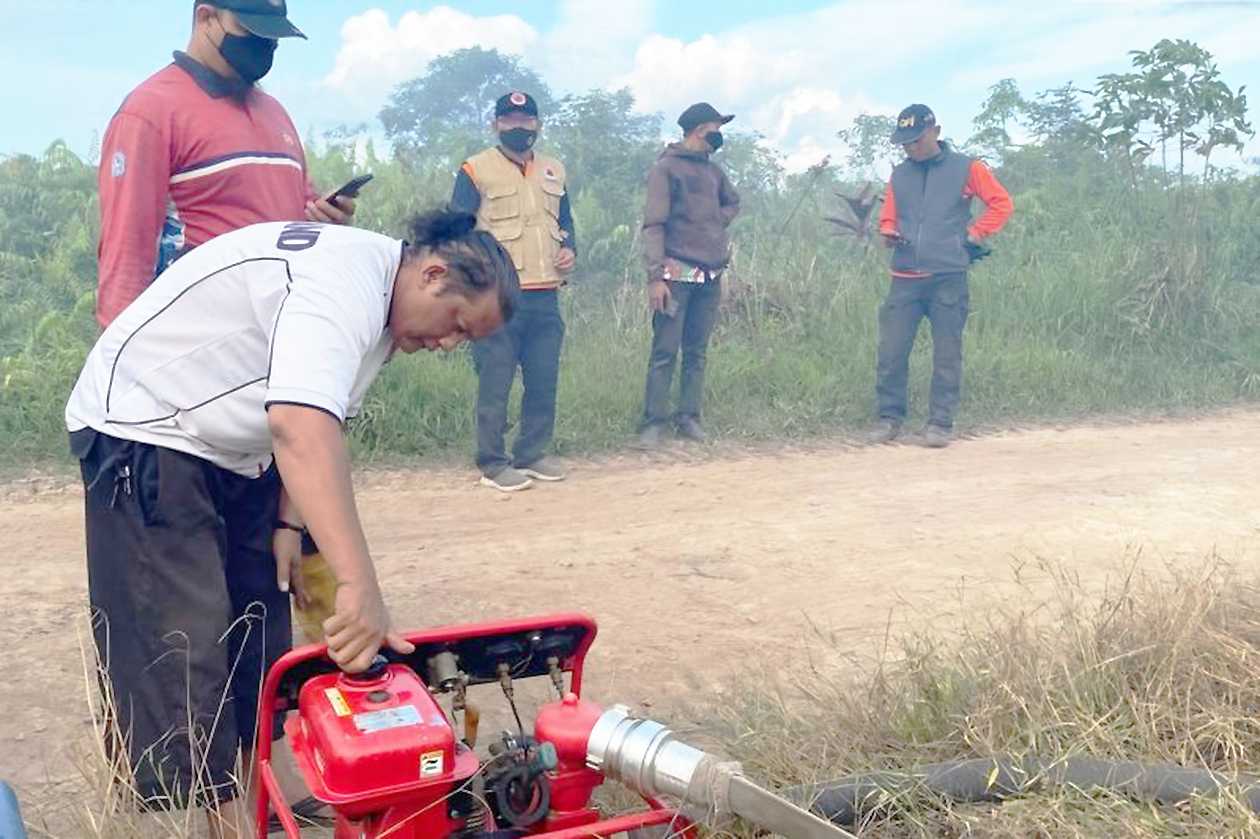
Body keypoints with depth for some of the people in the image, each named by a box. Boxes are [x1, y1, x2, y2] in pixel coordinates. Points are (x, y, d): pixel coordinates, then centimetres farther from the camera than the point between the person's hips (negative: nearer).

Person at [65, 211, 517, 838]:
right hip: (143, 429, -10)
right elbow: (300, 429, -45)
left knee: (257, 631, 10)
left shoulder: (379, 302, 3)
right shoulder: (344, 283, -30)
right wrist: (359, 587, -50)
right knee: (185, 645, -11)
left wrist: (289, 523, -1)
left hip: (228, 448, 10)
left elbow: (313, 425, 9)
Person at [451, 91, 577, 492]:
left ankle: (533, 453, 22)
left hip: (546, 296, 6)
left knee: (544, 380, 9)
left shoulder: (554, 171, 17)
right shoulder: (475, 171, -1)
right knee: (495, 382, -2)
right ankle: (493, 463, 6)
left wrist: (570, 249, 5)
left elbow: (565, 220, 25)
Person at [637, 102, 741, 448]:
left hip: (711, 276, 6)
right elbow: (653, 225, -10)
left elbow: (733, 202, 33)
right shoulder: (666, 168, -5)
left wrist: (717, 222, 10)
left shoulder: (713, 170, 15)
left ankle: (689, 417, 13)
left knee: (697, 351, 8)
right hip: (678, 274, -6)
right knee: (665, 351, -5)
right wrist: (655, 277, -17)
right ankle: (654, 422, 0)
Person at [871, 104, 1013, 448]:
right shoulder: (899, 175, 14)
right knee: (891, 351, -2)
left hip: (949, 279, -3)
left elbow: (1001, 203, 7)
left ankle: (941, 423, 8)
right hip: (905, 279, 3)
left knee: (947, 355, 0)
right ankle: (889, 417, 10)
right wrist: (890, 234, -3)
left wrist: (973, 235, 0)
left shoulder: (965, 168, 4)